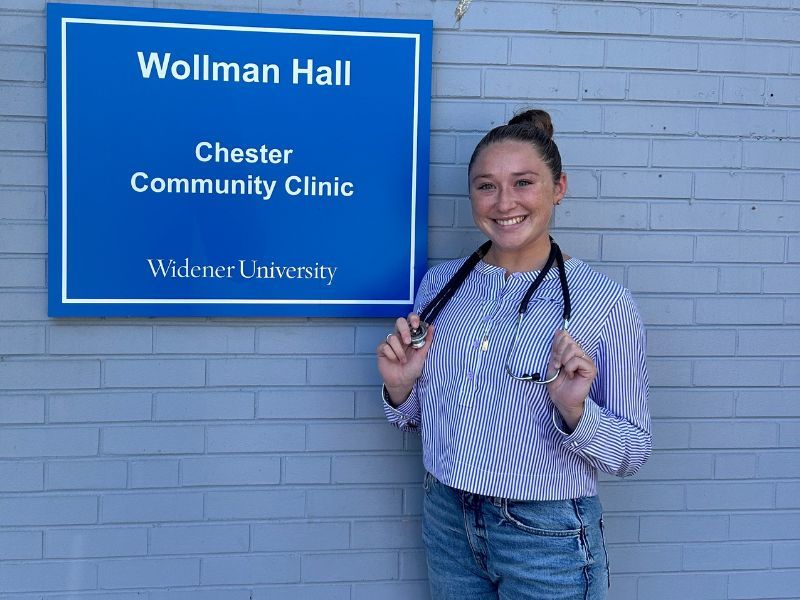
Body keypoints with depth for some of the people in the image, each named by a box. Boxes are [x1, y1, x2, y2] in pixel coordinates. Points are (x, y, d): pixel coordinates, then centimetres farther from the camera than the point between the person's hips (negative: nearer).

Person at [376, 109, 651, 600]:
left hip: (548, 538, -4)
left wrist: (575, 412, -26)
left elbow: (634, 452, -8)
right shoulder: (441, 282, 0)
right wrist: (401, 388, -9)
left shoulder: (606, 302, -12)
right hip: (447, 522, 4)